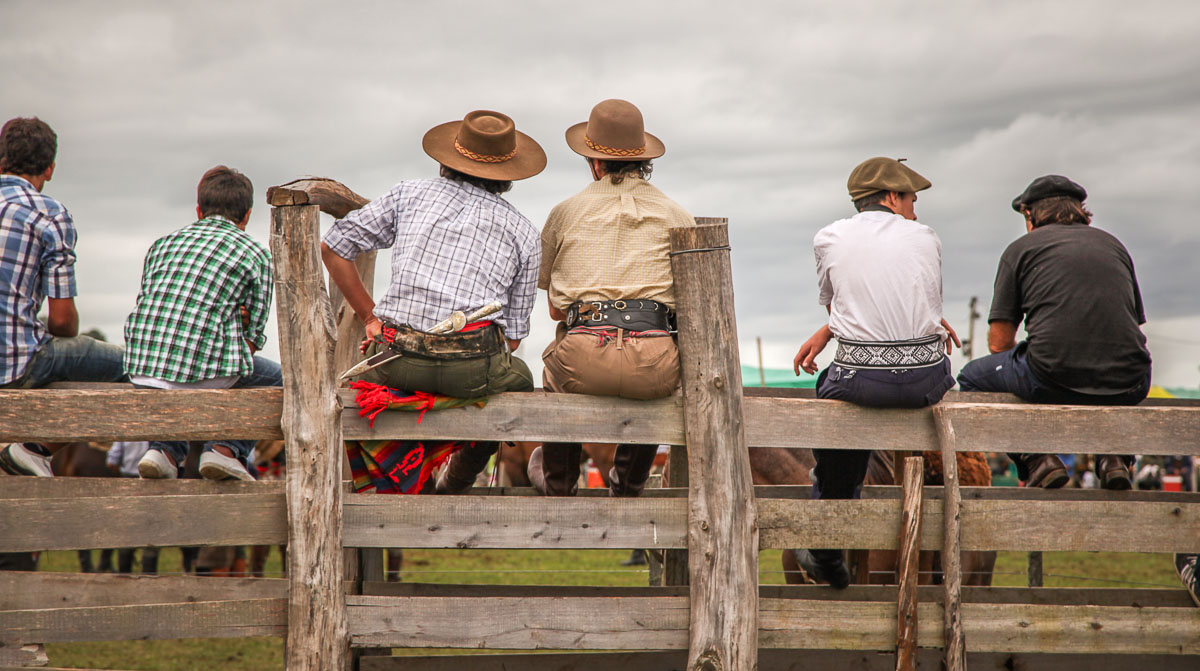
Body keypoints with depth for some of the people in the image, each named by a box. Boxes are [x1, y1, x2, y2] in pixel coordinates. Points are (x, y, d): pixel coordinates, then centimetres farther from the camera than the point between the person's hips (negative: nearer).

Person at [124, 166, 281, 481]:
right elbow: (252, 338, 7)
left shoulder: (162, 243, 22)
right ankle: (226, 448, 5)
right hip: (203, 366, -5)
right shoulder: (256, 254, 9)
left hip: (140, 369, 5)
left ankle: (165, 449, 18)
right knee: (273, 377, 23)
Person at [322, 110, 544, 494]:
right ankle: (453, 485, 27)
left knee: (365, 371, 37)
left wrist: (370, 317, 19)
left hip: (396, 358, 1)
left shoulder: (411, 194, 15)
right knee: (519, 380, 33)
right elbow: (512, 334, 11)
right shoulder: (524, 232, 14)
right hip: (473, 367, -1)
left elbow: (332, 247, 13)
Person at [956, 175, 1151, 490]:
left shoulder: (1021, 248, 11)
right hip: (1127, 389, 4)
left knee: (972, 377, 24)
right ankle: (1116, 455, 14)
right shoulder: (1112, 244, 22)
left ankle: (1038, 458, 5)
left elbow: (999, 343, 10)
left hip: (1054, 383, -4)